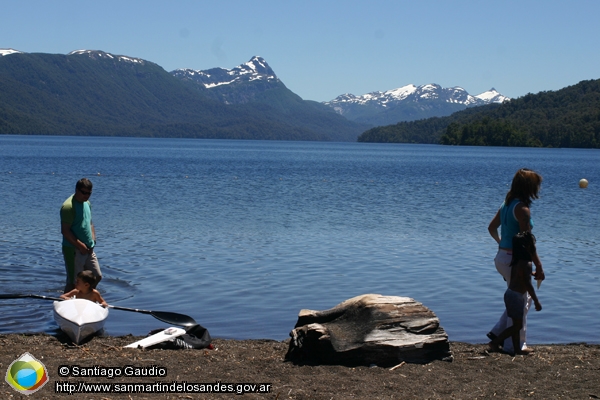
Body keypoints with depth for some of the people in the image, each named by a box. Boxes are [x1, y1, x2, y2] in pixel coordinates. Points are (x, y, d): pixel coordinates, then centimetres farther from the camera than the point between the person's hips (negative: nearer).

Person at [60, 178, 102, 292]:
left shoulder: (87, 203, 13)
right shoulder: (68, 206, -16)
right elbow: (65, 230, -20)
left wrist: (93, 240, 7)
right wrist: (80, 245, -19)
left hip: (88, 249, 9)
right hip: (73, 250, -9)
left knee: (97, 276, 12)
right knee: (73, 282, -4)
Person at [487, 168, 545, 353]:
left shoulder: (507, 204, 8)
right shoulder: (522, 208, -19)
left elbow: (492, 228, 21)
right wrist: (539, 266, -17)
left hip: (502, 256, 9)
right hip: (514, 260, -9)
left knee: (521, 299, 21)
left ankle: (498, 332, 23)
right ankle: (515, 345, 11)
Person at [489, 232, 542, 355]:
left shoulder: (516, 261, 8)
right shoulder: (527, 264, -18)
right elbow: (528, 285, -20)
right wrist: (536, 301, -14)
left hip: (510, 293, 9)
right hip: (516, 296, -9)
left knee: (517, 324, 16)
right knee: (517, 325, 0)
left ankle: (517, 349, 23)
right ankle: (495, 342, -1)